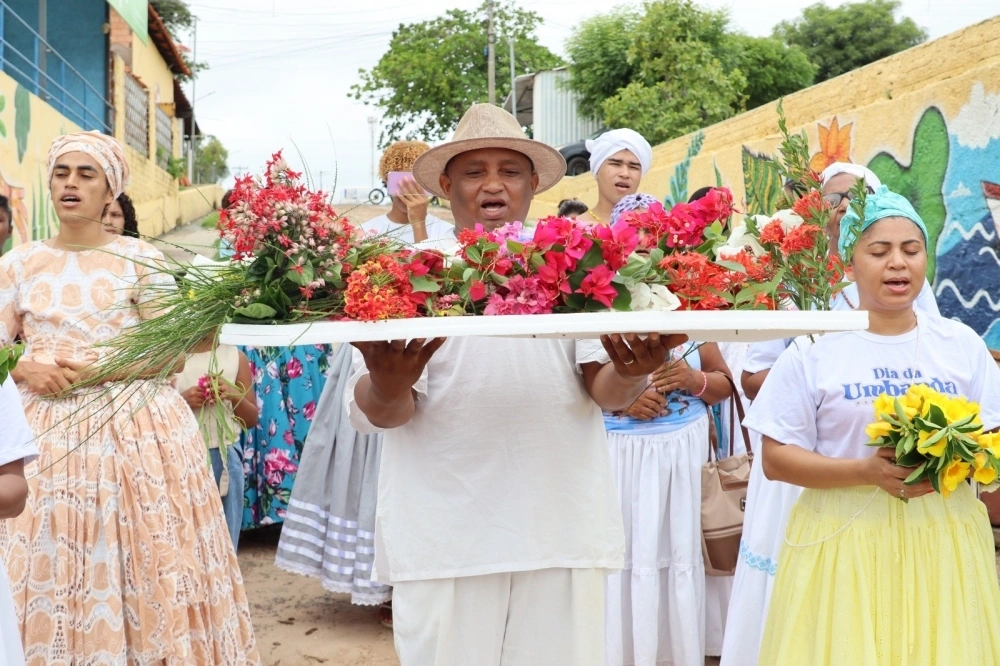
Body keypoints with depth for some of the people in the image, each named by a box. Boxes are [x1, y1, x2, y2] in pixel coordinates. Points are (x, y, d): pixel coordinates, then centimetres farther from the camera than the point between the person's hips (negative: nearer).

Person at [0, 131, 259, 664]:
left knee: (140, 571, 0)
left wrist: (95, 370, -14)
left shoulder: (141, 259, 2)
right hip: (47, 435, 2)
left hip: (136, 429, -2)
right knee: (52, 571, 3)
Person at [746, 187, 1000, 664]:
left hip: (944, 538, 3)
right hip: (844, 539, -2)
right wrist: (867, 471, -18)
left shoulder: (962, 343, 6)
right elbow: (776, 460, -6)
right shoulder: (816, 346, -3)